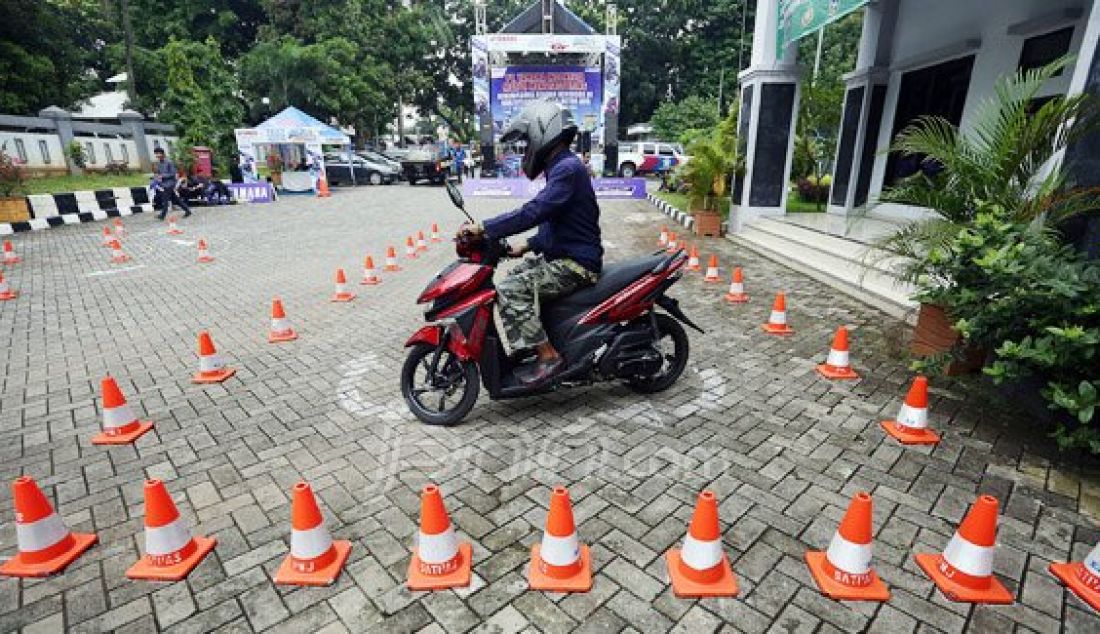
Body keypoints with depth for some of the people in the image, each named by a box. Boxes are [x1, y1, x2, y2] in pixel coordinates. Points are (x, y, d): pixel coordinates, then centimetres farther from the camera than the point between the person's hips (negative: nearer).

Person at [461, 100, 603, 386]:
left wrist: (484, 228, -24)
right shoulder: (561, 167, 17)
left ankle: (548, 356, -16)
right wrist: (526, 247, 15)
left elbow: (534, 212, -28)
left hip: (576, 264, -11)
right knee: (513, 277, 15)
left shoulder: (568, 168, -16)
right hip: (560, 256, 11)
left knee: (511, 290, -22)